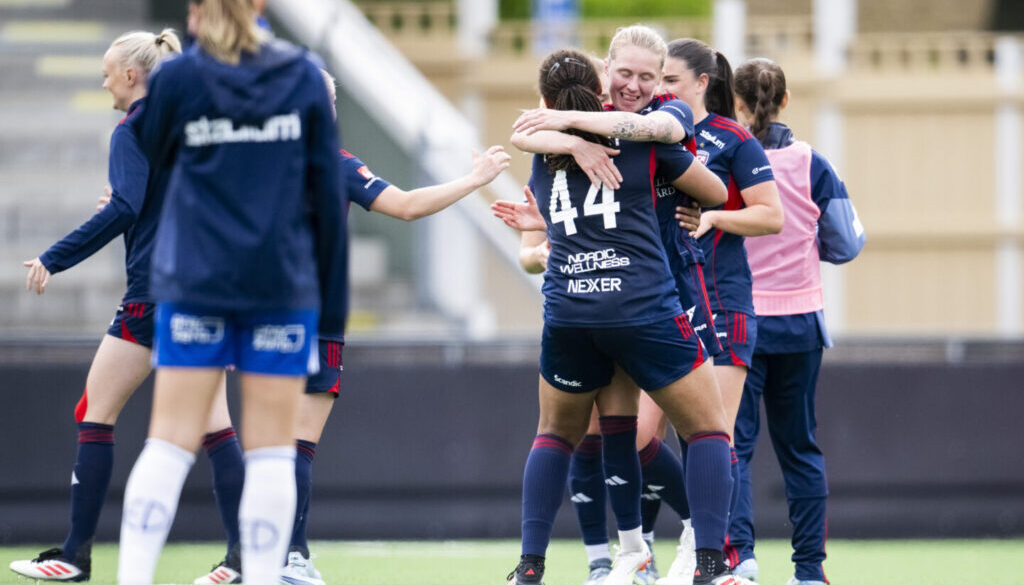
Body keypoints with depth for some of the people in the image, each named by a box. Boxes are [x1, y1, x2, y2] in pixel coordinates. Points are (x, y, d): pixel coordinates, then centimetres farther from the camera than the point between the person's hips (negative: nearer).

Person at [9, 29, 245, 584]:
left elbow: (123, 210, -20)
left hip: (153, 293, -7)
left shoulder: (132, 132, -9)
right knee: (214, 424, 4)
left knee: (95, 414, 1)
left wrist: (54, 258, -18)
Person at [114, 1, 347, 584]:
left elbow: (151, 160, 15)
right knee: (272, 452, 4)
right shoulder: (304, 77, 0)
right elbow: (328, 194, 1)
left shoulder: (177, 78, -3)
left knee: (169, 445, 2)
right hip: (283, 286, 0)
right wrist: (333, 308, 6)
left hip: (194, 284, 0)